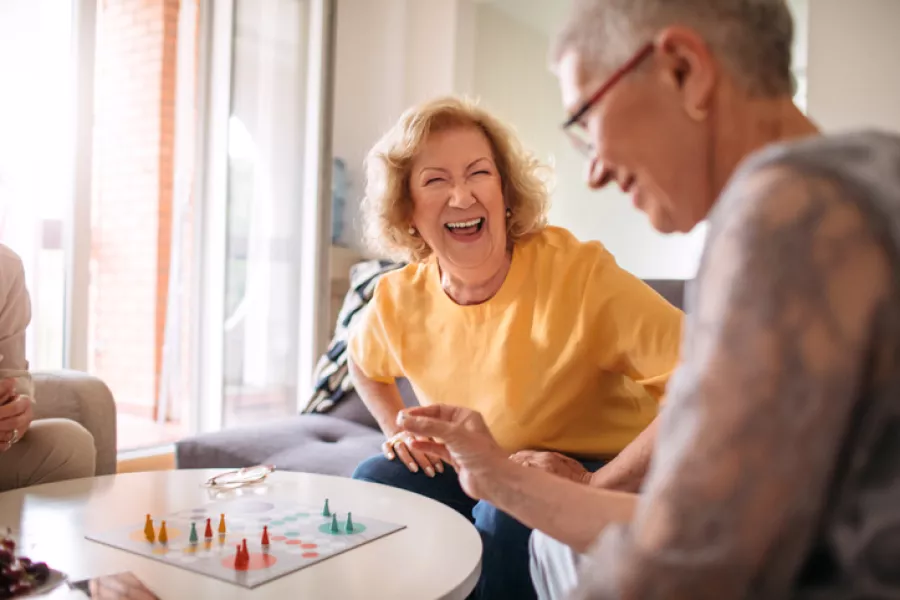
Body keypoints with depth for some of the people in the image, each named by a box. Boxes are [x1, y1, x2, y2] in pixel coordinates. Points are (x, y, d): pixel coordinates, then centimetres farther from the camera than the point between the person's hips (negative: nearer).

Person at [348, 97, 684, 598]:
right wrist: (399, 431, 1)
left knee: (508, 514, -31)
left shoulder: (577, 272, -26)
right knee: (375, 482, -14)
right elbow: (365, 364, 17)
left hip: (599, 475, -4)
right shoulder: (398, 298, -8)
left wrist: (595, 484, -32)